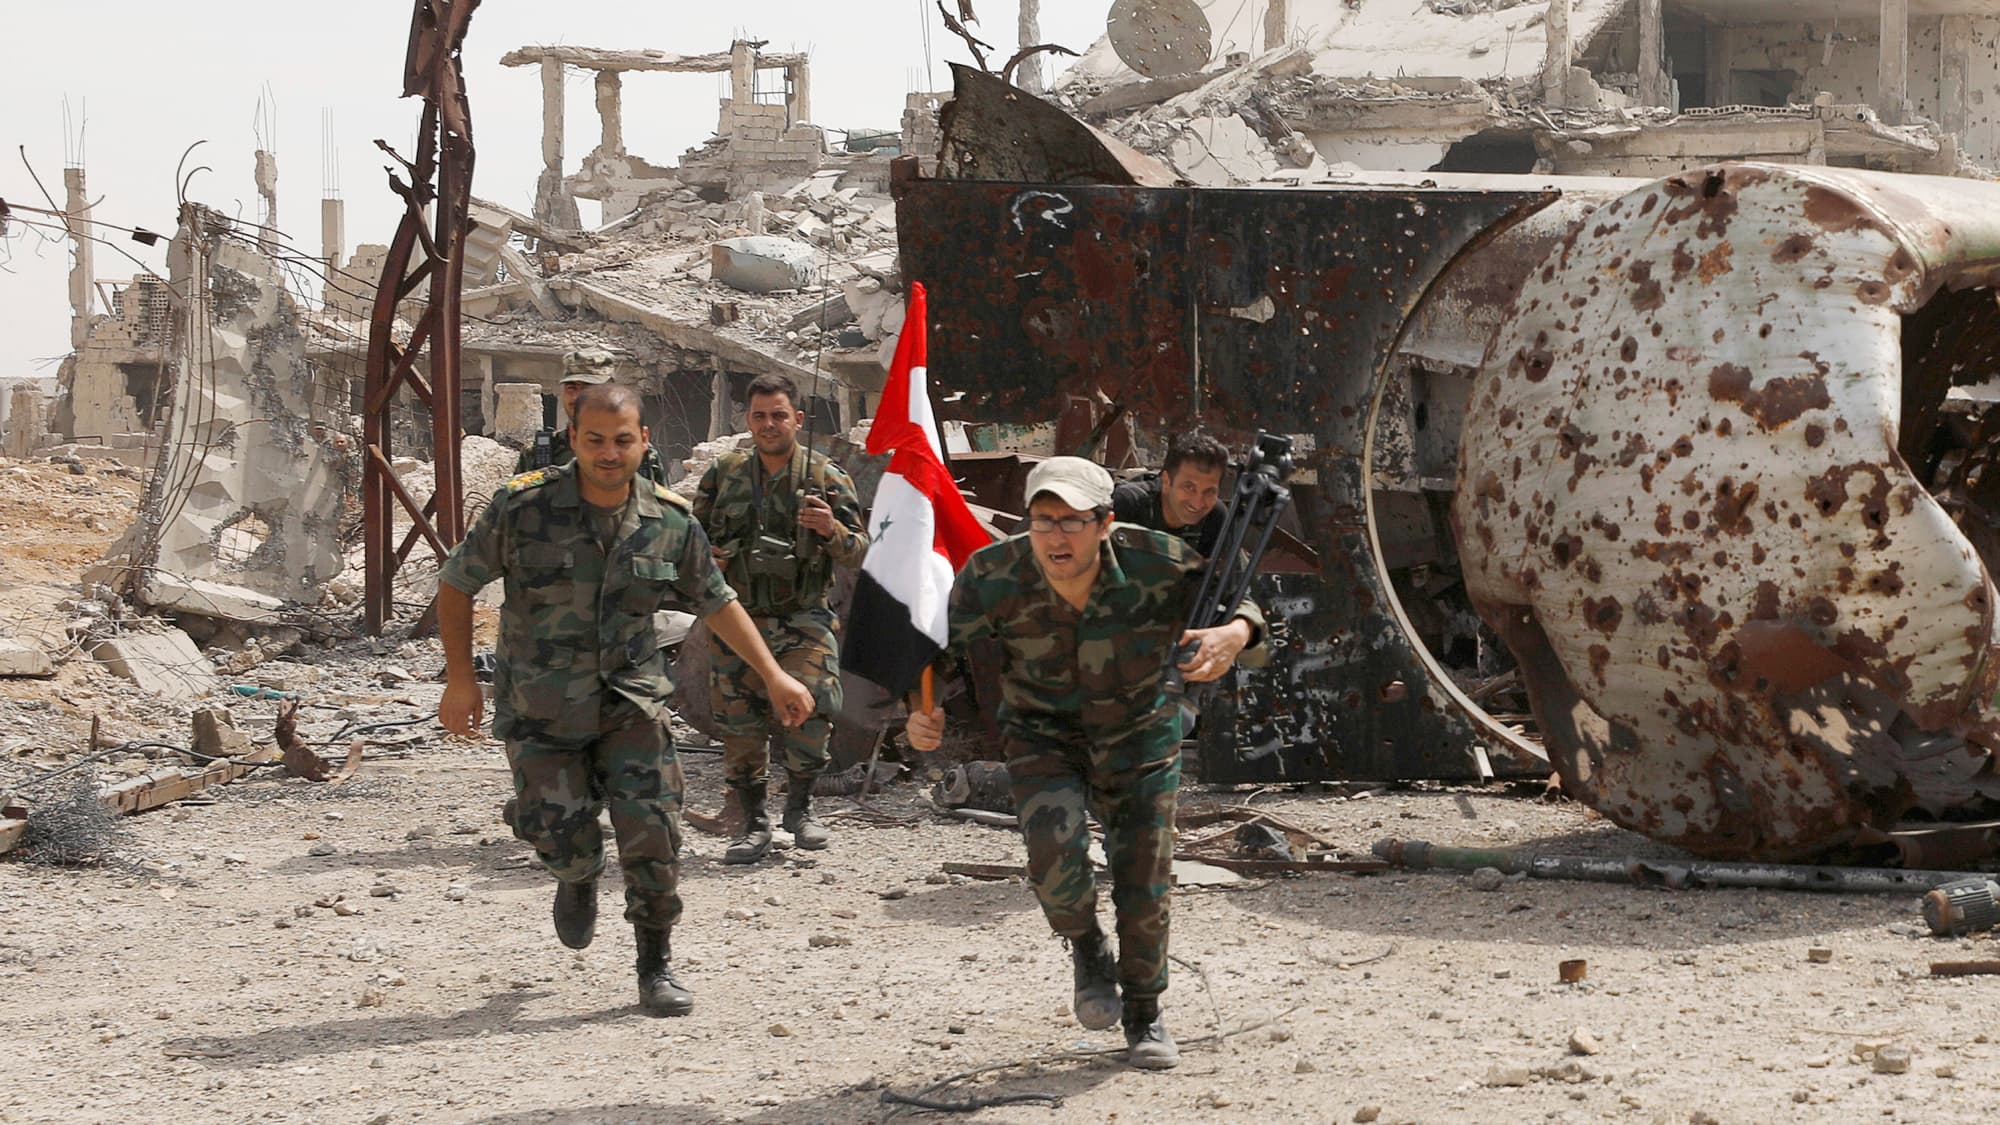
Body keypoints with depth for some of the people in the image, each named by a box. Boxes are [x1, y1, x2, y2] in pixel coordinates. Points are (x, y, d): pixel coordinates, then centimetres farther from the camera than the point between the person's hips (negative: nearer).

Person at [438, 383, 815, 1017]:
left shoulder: (670, 522, -5)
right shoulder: (523, 508, -13)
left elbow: (717, 602, 10)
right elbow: (456, 584, -2)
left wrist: (773, 675, 5)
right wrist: (460, 679, -7)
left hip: (630, 700, 1)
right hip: (541, 708, -1)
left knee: (651, 830, -11)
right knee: (563, 839, -4)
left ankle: (656, 970, 5)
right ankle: (577, 881, 36)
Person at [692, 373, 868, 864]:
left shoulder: (827, 478, 2)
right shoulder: (723, 475, 8)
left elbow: (858, 551, 2)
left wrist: (832, 529, -20)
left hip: (803, 621, -2)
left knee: (808, 713, -16)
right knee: (740, 725, -1)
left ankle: (799, 806, 6)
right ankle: (754, 823, 11)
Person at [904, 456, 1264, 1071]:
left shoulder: (1157, 563, -27)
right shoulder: (993, 575, -26)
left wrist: (1235, 633, -34)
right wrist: (922, 715, -35)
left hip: (1138, 734, 1)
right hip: (1042, 737, 0)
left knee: (1144, 881, 3)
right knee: (1056, 852, -25)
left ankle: (1144, 1015, 30)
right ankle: (1086, 949, 10)